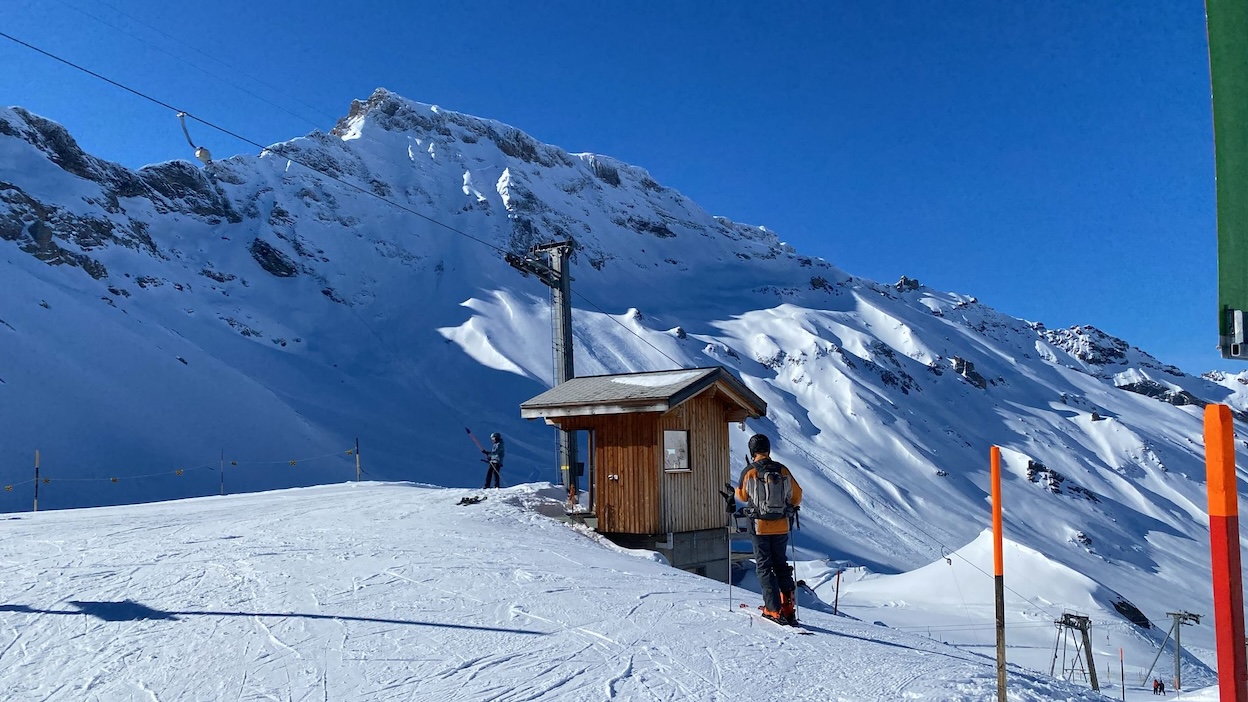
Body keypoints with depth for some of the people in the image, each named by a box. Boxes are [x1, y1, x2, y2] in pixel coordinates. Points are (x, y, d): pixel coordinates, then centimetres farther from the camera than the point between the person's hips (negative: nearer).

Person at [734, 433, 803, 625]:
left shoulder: (749, 472, -11)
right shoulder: (783, 470, -3)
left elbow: (742, 496, 5)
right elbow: (797, 494, 8)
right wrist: (789, 508, 27)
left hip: (760, 526, -3)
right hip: (781, 526, 3)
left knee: (764, 566, 6)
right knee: (781, 564, 17)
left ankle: (773, 609, 1)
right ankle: (788, 605, 12)